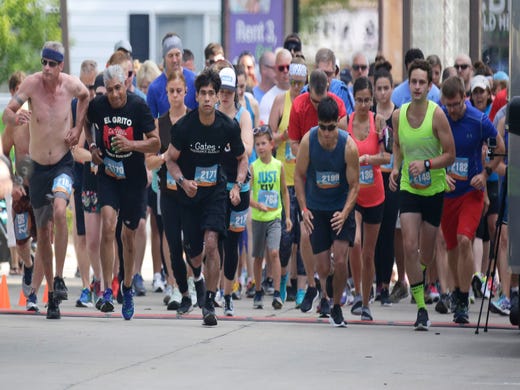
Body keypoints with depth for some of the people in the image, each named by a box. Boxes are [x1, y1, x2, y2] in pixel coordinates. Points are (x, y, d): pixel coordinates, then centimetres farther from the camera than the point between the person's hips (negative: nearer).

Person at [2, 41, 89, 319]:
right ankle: (51, 293, 22)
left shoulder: (71, 85, -9)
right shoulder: (31, 84, -14)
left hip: (63, 163, -1)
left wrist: (78, 127, 4)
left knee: (59, 211, -29)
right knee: (43, 232, 8)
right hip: (38, 166, 1)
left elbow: (85, 96, 16)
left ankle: (60, 278, -18)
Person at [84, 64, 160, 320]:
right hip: (108, 174, 0)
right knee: (108, 225, -20)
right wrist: (92, 146, 2)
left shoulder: (139, 107, -12)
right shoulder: (97, 106, -7)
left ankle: (127, 287, 33)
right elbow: (86, 124, 18)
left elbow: (155, 144, -10)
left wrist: (131, 144, -26)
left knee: (129, 234, 10)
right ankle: (107, 292, -20)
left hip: (134, 177, 0)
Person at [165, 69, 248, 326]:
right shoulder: (184, 126, -14)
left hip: (216, 191, -1)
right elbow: (171, 160, -2)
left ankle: (209, 304, -13)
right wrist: (183, 181, -20)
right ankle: (198, 276, 46)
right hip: (189, 192, 1)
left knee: (211, 242, -20)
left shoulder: (229, 127, -10)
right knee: (194, 251, 7)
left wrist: (237, 186, -8)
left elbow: (242, 158, 7)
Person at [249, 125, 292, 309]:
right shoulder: (253, 167, -3)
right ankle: (258, 292, 23)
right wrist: (258, 205, -24)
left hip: (275, 217, 0)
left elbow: (284, 192, 11)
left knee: (274, 253, -14)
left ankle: (277, 293, -14)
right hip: (258, 218, 0)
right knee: (258, 257, 9)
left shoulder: (278, 165, 1)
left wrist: (288, 216, 9)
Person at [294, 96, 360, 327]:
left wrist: (345, 213, -25)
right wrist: (303, 209, -10)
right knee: (323, 268, -2)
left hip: (341, 208, -1)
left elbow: (354, 185, -10)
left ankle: (336, 307, 7)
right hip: (316, 209, 1)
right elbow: (299, 175, -1)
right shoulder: (308, 141, -14)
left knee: (340, 261, -14)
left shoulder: (348, 146, -18)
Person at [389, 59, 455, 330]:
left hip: (434, 189, -1)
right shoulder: (398, 115, -3)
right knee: (409, 246, -15)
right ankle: (421, 308, -12)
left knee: (426, 253, 8)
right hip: (408, 188, 1)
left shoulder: (437, 115, -13)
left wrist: (426, 164, -24)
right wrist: (396, 168, 0)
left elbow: (450, 154, -9)